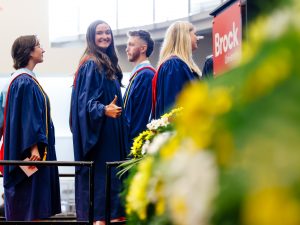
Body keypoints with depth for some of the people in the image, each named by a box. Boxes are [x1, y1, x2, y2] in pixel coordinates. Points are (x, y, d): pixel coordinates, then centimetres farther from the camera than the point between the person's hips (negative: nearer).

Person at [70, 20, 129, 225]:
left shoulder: (109, 63, 16)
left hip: (111, 131, 9)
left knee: (110, 175, 8)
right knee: (99, 172, -11)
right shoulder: (91, 65, -11)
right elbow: (86, 100, -19)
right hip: (97, 131, -9)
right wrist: (103, 110, -35)